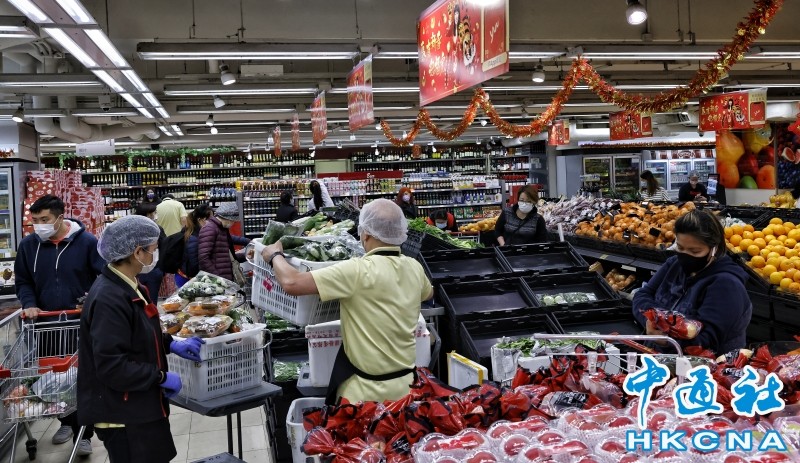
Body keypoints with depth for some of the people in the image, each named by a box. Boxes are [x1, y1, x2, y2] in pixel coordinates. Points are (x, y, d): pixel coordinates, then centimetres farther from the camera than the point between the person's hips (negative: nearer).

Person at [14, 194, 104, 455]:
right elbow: (22, 281, 10)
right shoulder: (28, 245, 1)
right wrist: (29, 304, -8)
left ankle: (83, 433, 13)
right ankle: (67, 422, 35)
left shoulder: (87, 242, -9)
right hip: (47, 324, 4)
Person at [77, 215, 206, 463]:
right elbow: (112, 368, -27)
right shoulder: (108, 299, -25)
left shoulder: (127, 287, 7)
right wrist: (162, 377, -19)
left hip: (141, 406, 10)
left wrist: (171, 345, 7)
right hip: (124, 415, -10)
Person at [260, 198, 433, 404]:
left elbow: (292, 283, -24)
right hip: (407, 383, 6)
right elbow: (428, 293, 22)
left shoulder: (359, 271, -22)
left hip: (370, 391, -6)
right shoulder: (414, 268, -2)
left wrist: (275, 255, -4)